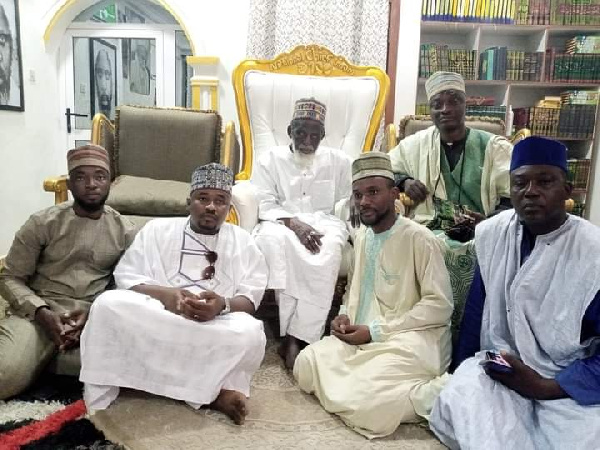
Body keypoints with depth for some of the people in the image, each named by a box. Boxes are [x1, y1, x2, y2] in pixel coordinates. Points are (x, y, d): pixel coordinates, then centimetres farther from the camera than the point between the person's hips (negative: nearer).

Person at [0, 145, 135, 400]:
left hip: (94, 316, 3)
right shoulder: (43, 223, 1)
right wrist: (42, 313, -15)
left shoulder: (124, 231, 5)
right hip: (39, 312, -3)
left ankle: (44, 357, -3)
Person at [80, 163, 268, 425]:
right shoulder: (158, 229, 12)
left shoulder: (243, 242, 12)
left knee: (249, 333, -32)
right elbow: (126, 277, 2)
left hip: (216, 330, 0)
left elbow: (250, 299, 2)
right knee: (108, 304, -28)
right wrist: (164, 294, -18)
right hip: (151, 319, 1)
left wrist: (223, 305, -21)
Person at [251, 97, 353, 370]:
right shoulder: (270, 159, 10)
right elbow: (264, 204, -1)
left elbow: (350, 201, 7)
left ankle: (296, 337, -31)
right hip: (282, 223, 0)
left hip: (324, 222, 1)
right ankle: (295, 334, -32)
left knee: (329, 249, -35)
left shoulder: (338, 161, 14)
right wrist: (294, 223, -19)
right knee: (274, 239, -37)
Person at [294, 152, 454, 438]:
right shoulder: (361, 236, 11)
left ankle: (434, 395, -7)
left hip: (410, 339, -8)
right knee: (306, 364, -13)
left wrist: (376, 330, -17)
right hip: (362, 337, 8)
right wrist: (345, 315, 1)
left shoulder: (419, 238, -12)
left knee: (363, 400, -30)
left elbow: (440, 305, -16)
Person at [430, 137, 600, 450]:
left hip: (567, 383, -2)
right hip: (496, 367, 2)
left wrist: (545, 387, -16)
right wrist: (462, 375, 11)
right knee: (458, 404, -28)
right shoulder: (492, 233, 0)